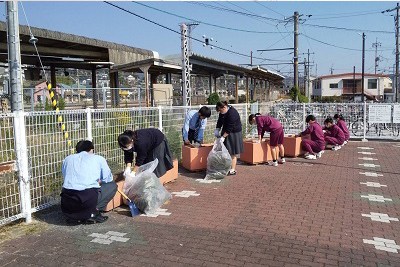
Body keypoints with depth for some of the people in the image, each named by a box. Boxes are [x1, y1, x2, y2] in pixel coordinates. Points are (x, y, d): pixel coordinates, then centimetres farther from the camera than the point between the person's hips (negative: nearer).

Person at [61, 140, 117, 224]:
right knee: (112, 185, 19)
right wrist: (98, 182, 43)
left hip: (67, 203, 5)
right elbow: (108, 179, 19)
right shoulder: (99, 159, 13)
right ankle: (93, 213, 6)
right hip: (89, 199, -5)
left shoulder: (67, 159, 22)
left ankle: (74, 215, 13)